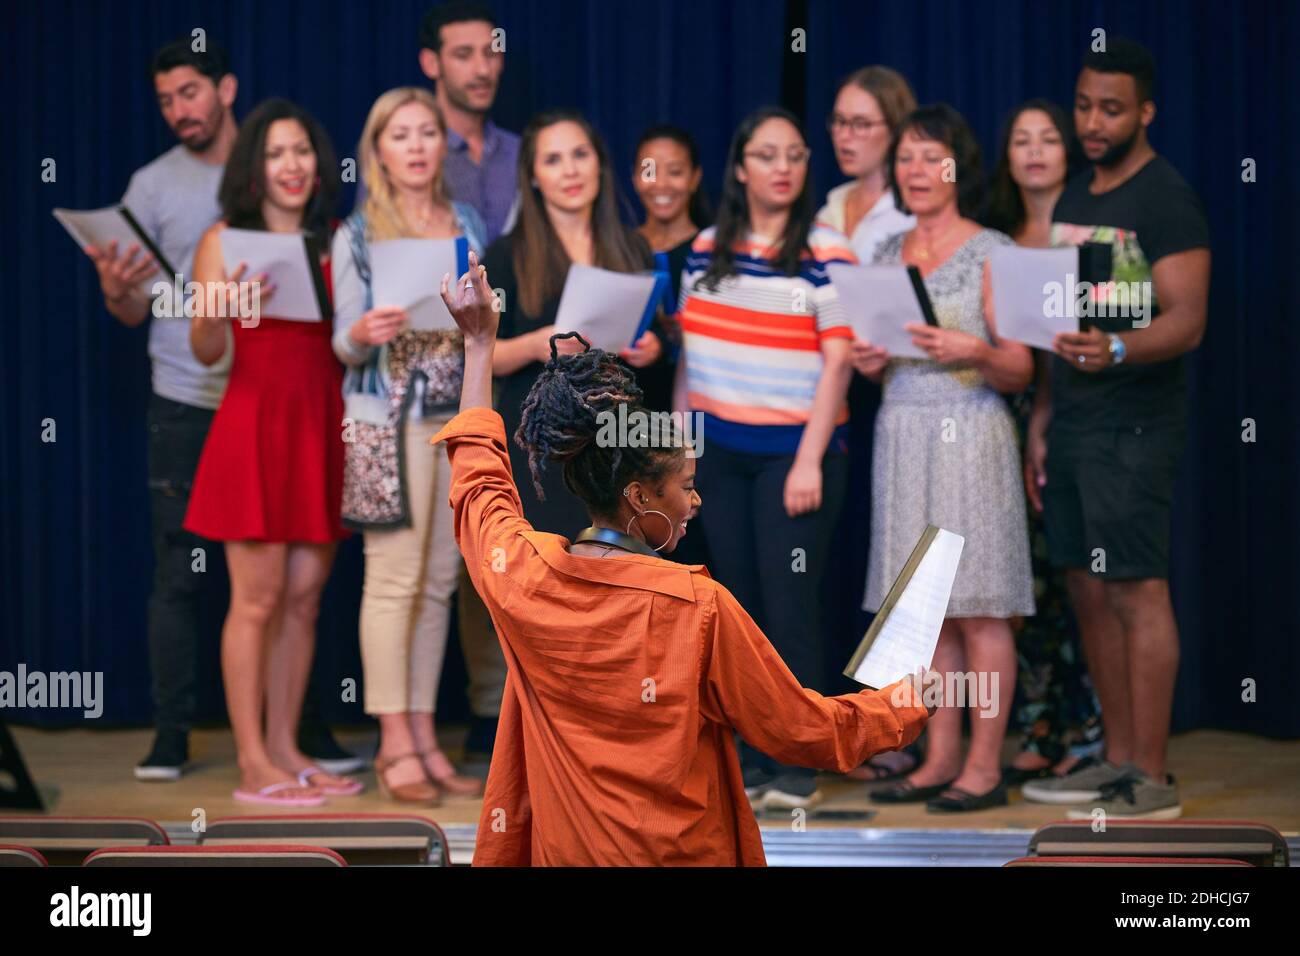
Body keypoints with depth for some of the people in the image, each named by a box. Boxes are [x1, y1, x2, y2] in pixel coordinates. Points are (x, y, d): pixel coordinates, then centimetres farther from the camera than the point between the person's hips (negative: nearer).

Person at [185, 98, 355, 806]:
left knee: (304, 596, 6)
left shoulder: (335, 243, 14)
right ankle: (253, 765, -3)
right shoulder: (225, 242, 2)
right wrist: (223, 305, -25)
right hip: (254, 422, -4)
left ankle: (286, 749, 12)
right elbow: (206, 350, -5)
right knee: (257, 598, -6)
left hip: (322, 428, 5)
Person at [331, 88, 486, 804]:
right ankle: (395, 744, -3)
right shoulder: (357, 235, 1)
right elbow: (344, 343, -2)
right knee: (394, 580, -6)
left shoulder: (469, 224, 13)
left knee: (438, 582, 5)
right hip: (387, 418, -4)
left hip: (459, 415, 4)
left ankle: (424, 736, 11)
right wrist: (365, 334, -23)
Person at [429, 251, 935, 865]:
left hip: (561, 850, 4)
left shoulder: (523, 578, -9)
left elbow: (478, 480, 13)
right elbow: (804, 732, -11)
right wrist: (902, 708, 7)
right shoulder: (701, 609, -22)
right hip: (678, 856, -4)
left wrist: (479, 344, 23)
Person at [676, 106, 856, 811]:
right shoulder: (707, 250, 10)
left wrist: (810, 460, -15)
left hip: (795, 450, -5)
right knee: (740, 606, 8)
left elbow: (837, 361, -10)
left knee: (789, 608, -6)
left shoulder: (826, 252, -6)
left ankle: (798, 766, 0)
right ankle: (752, 759, 14)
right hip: (720, 452, 5)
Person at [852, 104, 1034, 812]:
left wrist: (973, 351, -23)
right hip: (900, 432, 6)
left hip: (969, 435, -6)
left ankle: (984, 766, 0)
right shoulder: (886, 254, 14)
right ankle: (940, 759, 13)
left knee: (978, 608, -4)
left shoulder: (991, 253, -3)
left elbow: (1019, 371, -5)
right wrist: (869, 363, 0)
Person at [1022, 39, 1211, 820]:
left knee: (1137, 590, -8)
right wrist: (1041, 420, 16)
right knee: (1090, 591, 9)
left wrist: (1115, 351, -35)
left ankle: (1152, 780, -5)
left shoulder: (1166, 199, -9)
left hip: (1135, 426, -8)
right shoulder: (1073, 200, 16)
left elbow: (1187, 320, -17)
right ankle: (1119, 761, 17)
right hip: (1073, 425, 8)